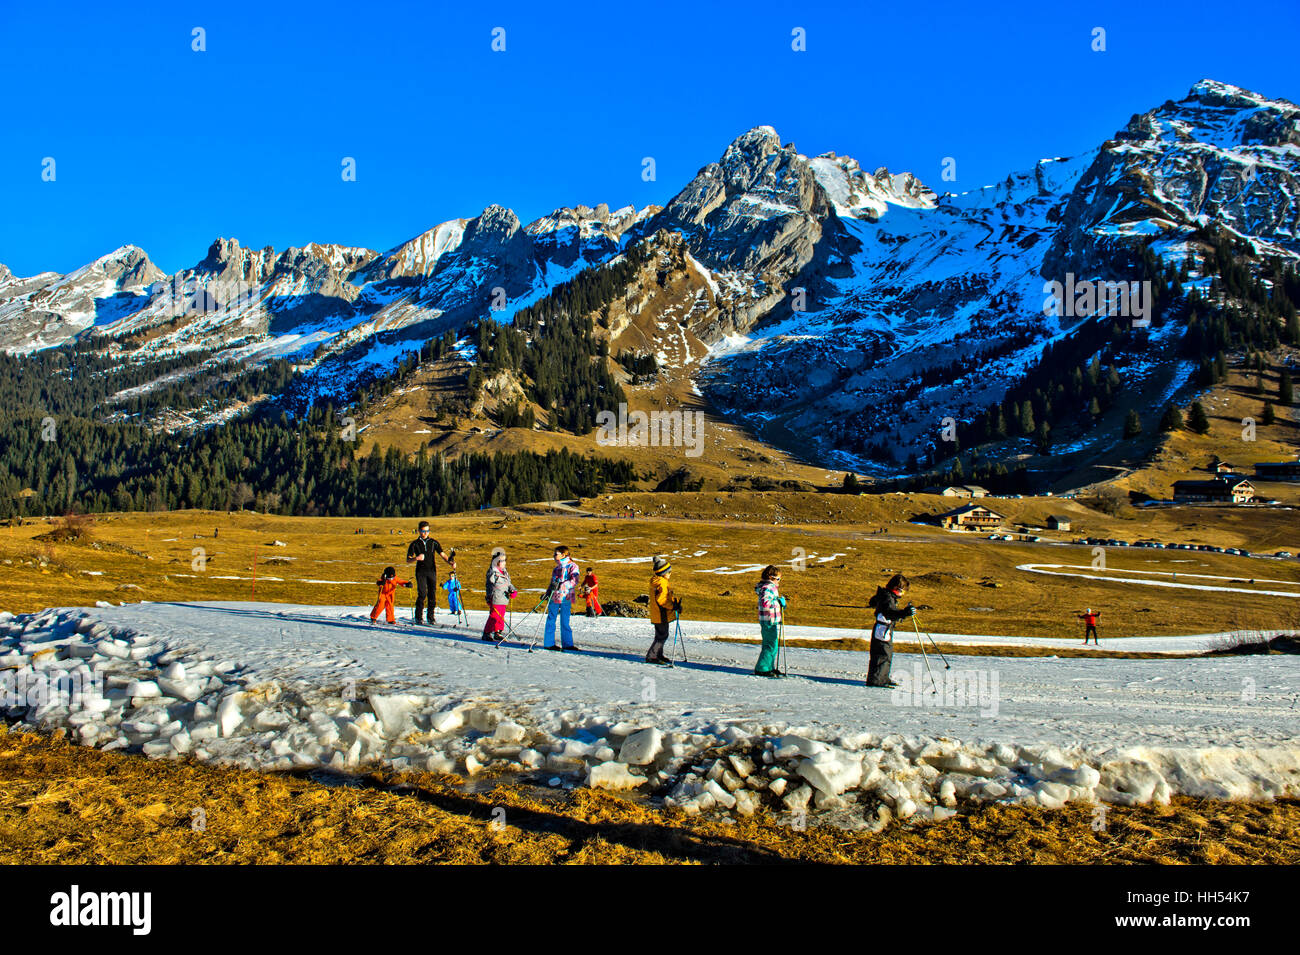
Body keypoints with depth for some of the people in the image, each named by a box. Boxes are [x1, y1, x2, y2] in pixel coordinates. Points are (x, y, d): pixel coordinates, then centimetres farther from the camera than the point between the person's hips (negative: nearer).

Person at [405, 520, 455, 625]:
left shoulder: (433, 543, 11)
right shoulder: (415, 544, 6)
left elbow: (442, 554, 6)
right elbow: (408, 560, 4)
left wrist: (451, 562, -13)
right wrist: (416, 558, -17)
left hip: (432, 571, 2)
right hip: (421, 572, -2)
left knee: (432, 595, 0)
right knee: (422, 594, -12)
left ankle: (431, 616, 9)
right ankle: (418, 617, -2)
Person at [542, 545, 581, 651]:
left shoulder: (572, 566, -2)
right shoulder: (557, 568, 17)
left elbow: (574, 581, -15)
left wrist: (560, 586, -23)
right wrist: (548, 593, 10)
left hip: (565, 598, -4)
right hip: (554, 598, 4)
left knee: (565, 622, -1)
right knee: (551, 620, 3)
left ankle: (567, 644, 6)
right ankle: (548, 643, 9)